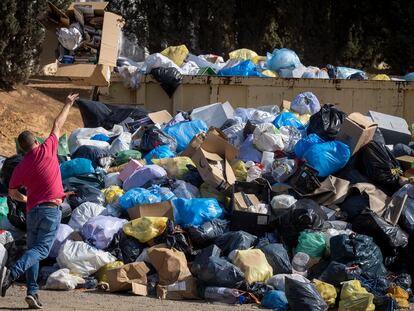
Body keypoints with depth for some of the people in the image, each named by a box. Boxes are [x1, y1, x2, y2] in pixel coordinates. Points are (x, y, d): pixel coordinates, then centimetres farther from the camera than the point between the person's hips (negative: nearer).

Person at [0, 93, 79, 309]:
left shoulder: (20, 168, 5)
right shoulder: (47, 150, -2)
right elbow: (57, 125, 10)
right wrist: (68, 104, 22)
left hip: (32, 211, 4)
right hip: (51, 209, -4)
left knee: (33, 249, 12)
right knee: (41, 249, -11)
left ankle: (32, 291, -1)